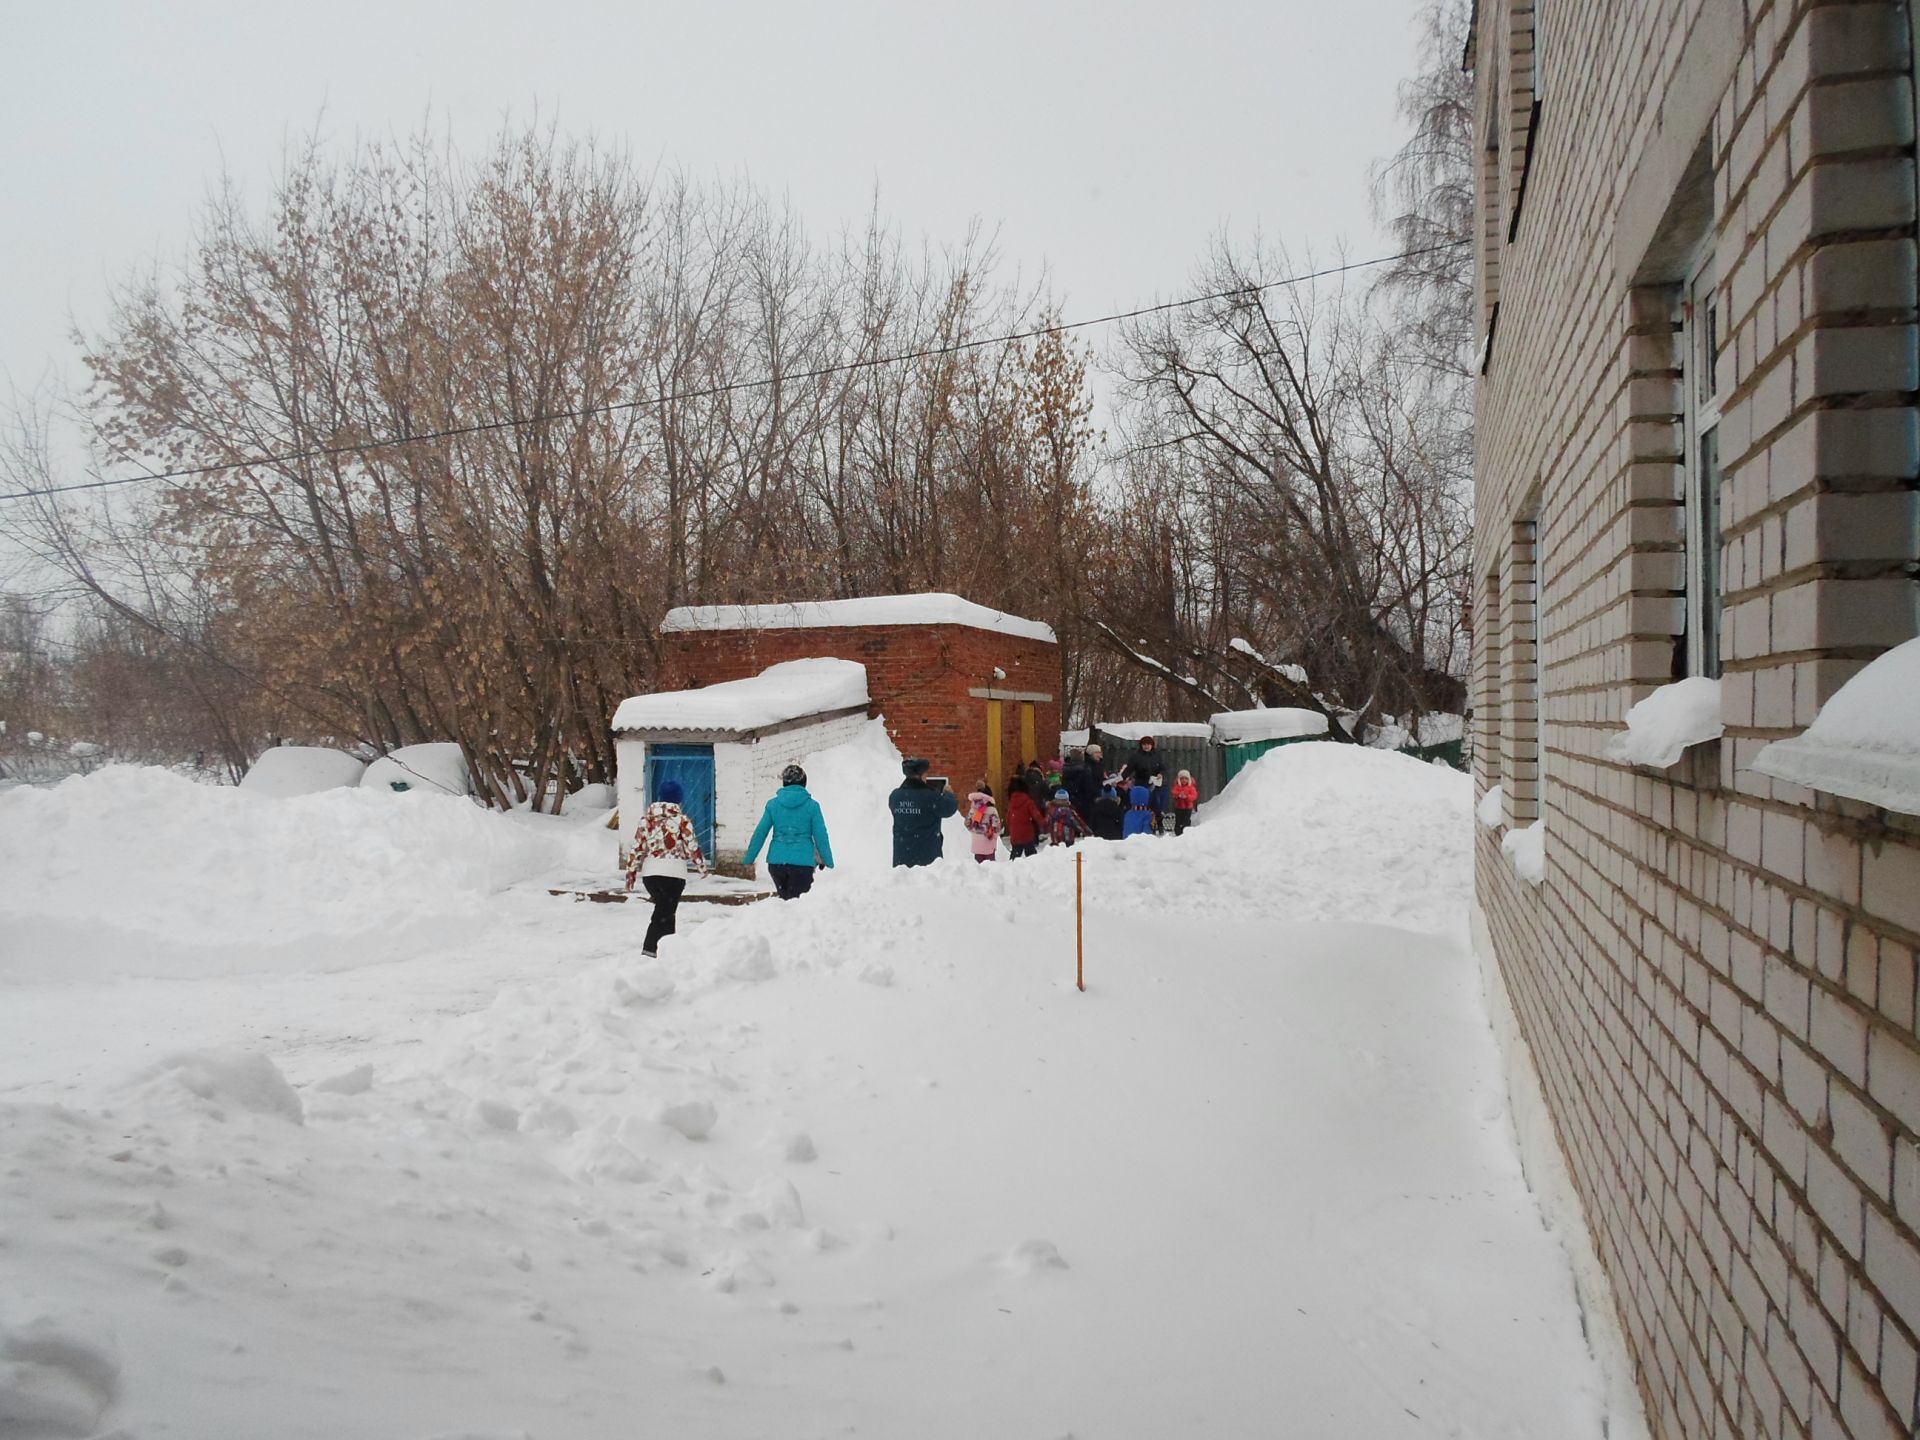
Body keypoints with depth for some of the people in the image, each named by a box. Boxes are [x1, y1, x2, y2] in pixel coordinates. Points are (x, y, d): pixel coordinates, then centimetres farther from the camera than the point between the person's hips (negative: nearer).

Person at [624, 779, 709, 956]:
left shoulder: (647, 817, 8)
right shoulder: (681, 819, -4)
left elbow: (637, 846, 7)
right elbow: (692, 847, -2)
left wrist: (631, 872, 13)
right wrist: (702, 866, 14)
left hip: (649, 873, 5)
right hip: (673, 873, -5)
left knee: (664, 910, 19)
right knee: (664, 914, -2)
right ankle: (649, 948, -13)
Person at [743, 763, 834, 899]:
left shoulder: (773, 804, 3)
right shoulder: (811, 805, -2)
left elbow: (760, 833, 4)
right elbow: (820, 836, -1)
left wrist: (748, 859, 12)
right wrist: (828, 861, 11)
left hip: (776, 861, 2)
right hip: (802, 863, -2)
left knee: (783, 899, 21)